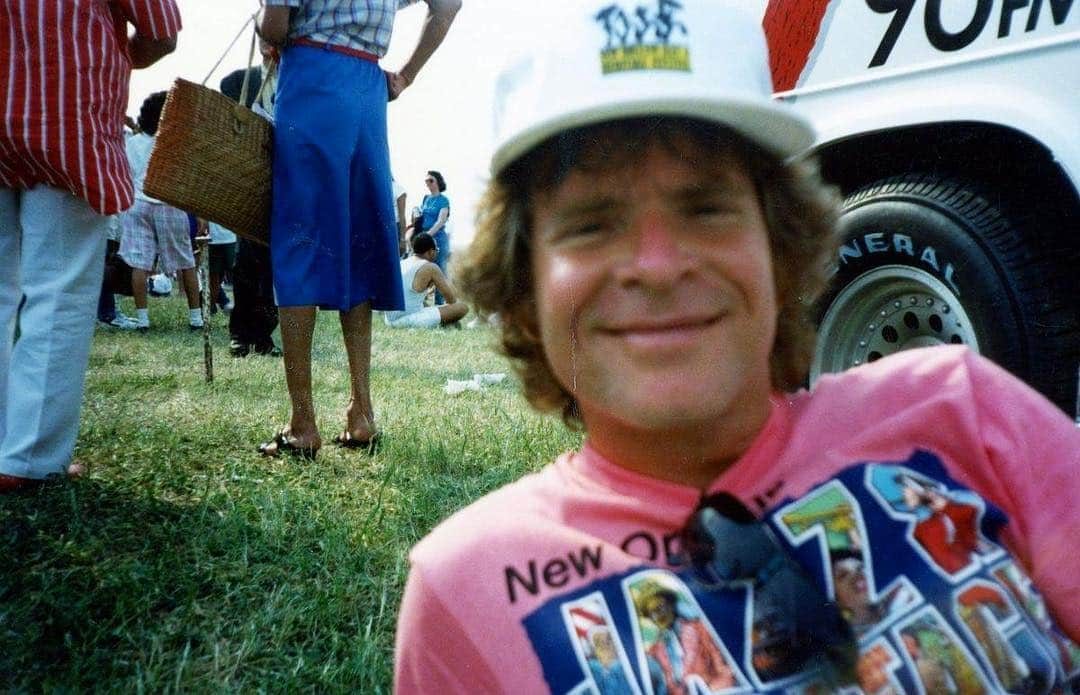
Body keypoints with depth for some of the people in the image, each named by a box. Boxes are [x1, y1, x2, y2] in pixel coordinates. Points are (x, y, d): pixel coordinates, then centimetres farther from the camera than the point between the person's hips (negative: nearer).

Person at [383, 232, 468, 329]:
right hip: (411, 321, -8)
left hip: (390, 321, 8)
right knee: (463, 307, -4)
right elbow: (452, 300, -1)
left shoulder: (400, 264, 13)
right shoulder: (431, 267, -7)